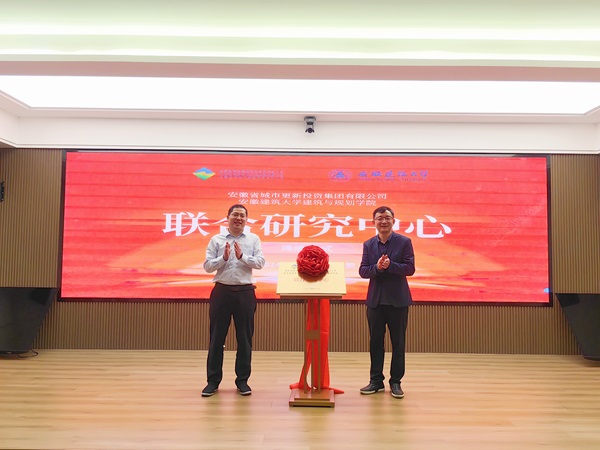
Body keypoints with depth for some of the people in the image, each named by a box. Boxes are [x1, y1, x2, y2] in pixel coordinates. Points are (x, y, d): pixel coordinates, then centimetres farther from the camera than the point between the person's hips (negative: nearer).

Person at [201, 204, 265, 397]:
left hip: (245, 292, 1)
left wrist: (242, 256, -19)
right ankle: (213, 381, 16)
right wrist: (224, 258, -17)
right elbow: (207, 266, -2)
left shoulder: (253, 239, 6)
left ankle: (242, 380, 19)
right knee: (217, 337, 5)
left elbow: (260, 262, -6)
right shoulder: (216, 240, 5)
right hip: (222, 291, 0)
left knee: (244, 338, 7)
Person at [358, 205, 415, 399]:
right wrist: (377, 267, -19)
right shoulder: (368, 244, 6)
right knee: (375, 342, 9)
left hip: (398, 300, -3)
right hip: (375, 299, 3)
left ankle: (396, 382, 16)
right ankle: (376, 381, 20)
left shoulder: (404, 242, -2)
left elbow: (410, 268, -9)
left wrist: (390, 265, -22)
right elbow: (362, 271, 0)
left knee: (398, 342, 5)